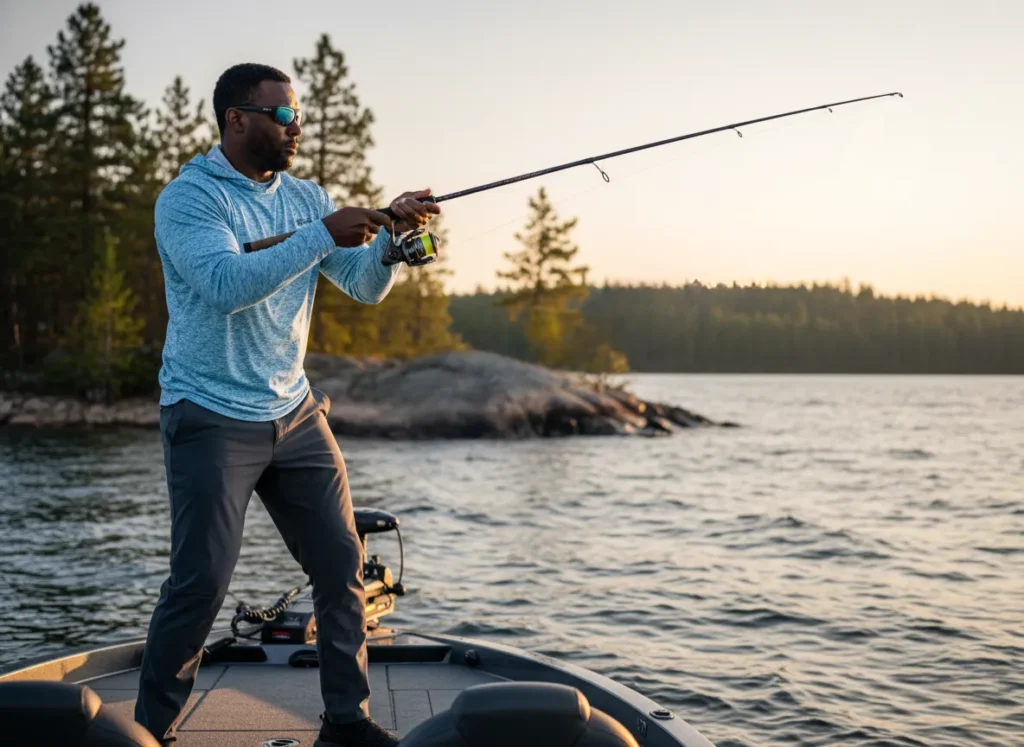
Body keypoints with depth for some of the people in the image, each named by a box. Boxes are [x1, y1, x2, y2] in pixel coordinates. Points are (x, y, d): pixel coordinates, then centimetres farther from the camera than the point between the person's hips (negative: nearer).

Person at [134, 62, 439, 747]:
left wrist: (393, 232, -14)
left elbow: (367, 287, 5)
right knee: (202, 581, -8)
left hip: (295, 413, 6)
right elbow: (226, 285, -26)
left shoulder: (307, 197, 10)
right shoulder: (189, 197, -9)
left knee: (342, 566, 6)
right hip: (213, 419, -6)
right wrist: (321, 236, -27)